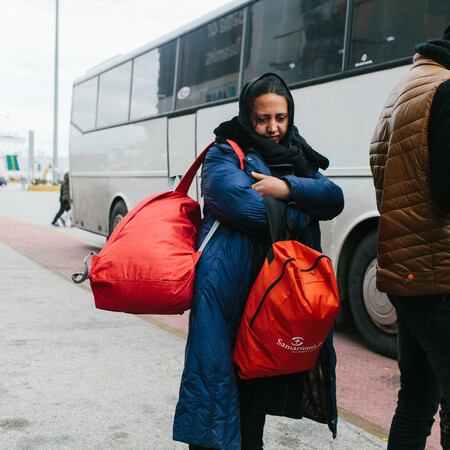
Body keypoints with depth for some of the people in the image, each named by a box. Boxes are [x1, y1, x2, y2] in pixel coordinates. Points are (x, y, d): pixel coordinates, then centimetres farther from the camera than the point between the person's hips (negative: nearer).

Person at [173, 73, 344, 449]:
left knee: (260, 385, 13)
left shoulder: (298, 159, 19)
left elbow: (334, 199, 3)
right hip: (230, 289, -5)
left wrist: (288, 188, -14)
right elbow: (241, 204, -18)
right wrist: (299, 215, -6)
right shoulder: (224, 155, 1)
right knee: (219, 376, -6)